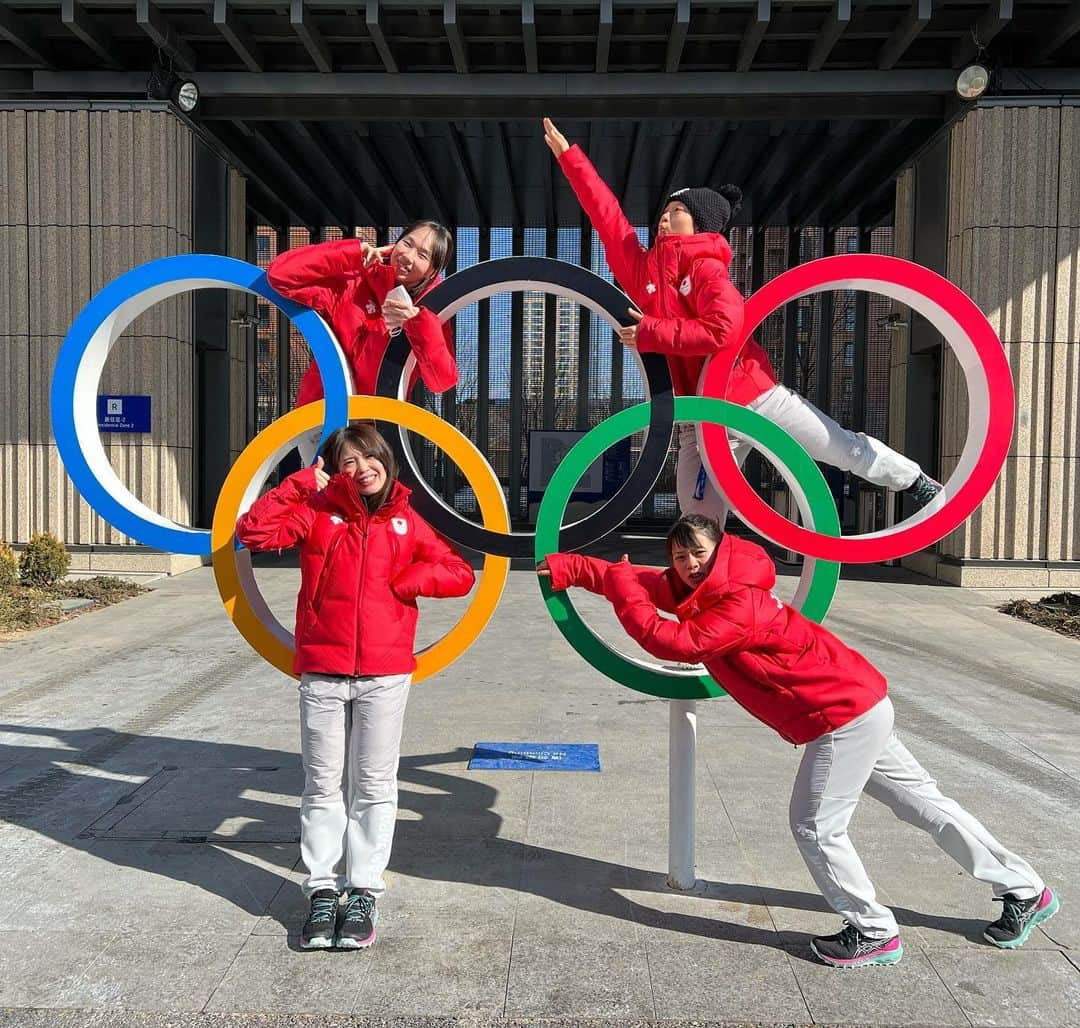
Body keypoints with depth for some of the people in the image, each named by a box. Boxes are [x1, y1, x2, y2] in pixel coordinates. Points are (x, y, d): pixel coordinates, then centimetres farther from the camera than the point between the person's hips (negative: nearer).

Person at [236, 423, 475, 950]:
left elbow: (460, 574, 7)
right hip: (321, 674, 0)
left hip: (384, 675, 1)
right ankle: (323, 892, 20)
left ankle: (363, 894, 19)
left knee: (373, 787, 8)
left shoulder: (405, 521, 6)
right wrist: (302, 482, -8)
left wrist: (407, 579, -7)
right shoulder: (316, 513, 3)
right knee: (323, 785, 8)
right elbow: (252, 531, -10)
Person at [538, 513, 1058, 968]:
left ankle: (874, 934, 16)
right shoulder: (700, 588, 4)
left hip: (844, 716, -10)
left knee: (815, 826, 0)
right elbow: (643, 582, 8)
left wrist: (621, 587, -24)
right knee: (923, 803, 19)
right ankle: (1025, 892, 33)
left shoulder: (739, 605, -24)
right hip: (859, 705, 10)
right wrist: (569, 567, 3)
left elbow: (675, 643, -31)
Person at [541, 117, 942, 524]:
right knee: (699, 527, 2)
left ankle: (917, 483, 33)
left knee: (846, 448, 9)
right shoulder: (645, 269, 7)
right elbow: (606, 215, 10)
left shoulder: (708, 269, -8)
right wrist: (567, 154, 10)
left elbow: (723, 330, -25)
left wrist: (651, 332, -21)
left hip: (755, 396, -4)